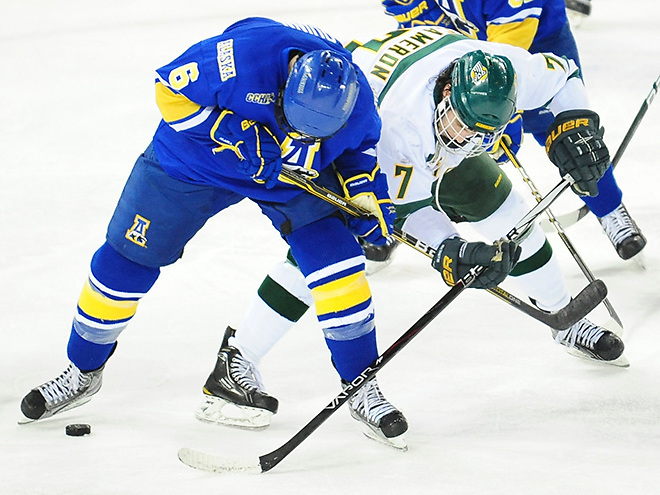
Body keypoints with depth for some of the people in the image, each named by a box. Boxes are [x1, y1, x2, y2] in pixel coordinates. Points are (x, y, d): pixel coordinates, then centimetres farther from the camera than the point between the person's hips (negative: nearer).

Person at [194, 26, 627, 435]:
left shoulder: (507, 68, -32)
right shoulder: (398, 118, -45)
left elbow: (562, 76, -9)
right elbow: (408, 204, -31)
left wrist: (575, 126, -23)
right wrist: (449, 252, -42)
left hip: (431, 147, 6)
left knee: (505, 211, 7)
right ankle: (235, 363, -18)